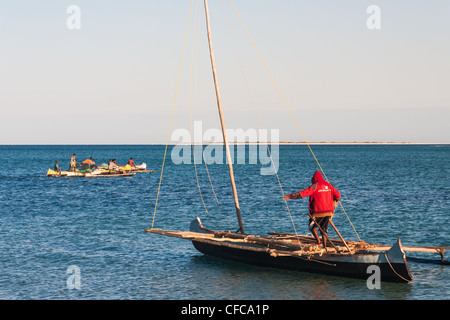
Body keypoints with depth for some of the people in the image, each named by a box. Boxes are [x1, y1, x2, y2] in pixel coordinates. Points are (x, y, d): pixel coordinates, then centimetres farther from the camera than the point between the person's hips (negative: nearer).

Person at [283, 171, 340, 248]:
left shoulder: (315, 186, -9)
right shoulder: (328, 185, 8)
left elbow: (302, 194, -14)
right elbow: (338, 195, 13)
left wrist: (289, 196, -9)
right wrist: (334, 206, 22)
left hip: (318, 213, -5)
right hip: (328, 212, 5)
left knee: (312, 227, 13)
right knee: (324, 229, 15)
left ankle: (319, 242, -2)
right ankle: (324, 246, 10)